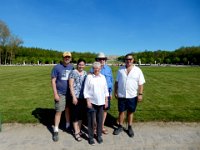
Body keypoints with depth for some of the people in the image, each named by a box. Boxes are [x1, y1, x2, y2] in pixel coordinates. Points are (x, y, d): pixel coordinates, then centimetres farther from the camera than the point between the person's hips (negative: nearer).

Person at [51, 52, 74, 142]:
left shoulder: (72, 67, 4)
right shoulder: (57, 67, -8)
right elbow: (53, 81, -8)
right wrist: (55, 94, -13)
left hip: (70, 93, 4)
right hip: (60, 94, -3)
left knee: (68, 110, 16)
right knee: (59, 111, -1)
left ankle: (68, 126, 35)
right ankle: (56, 131, 13)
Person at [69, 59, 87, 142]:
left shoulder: (85, 73, 10)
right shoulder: (73, 72, -6)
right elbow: (71, 85, -9)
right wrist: (74, 97, -14)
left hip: (83, 97, 5)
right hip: (76, 97, -5)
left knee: (81, 114, 14)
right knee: (75, 114, 4)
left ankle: (79, 130, 30)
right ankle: (76, 132, 17)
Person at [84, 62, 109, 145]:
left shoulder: (103, 77, 5)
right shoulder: (89, 77, -5)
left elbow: (105, 90, 10)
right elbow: (86, 90, -5)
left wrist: (106, 101, 7)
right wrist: (88, 101, -10)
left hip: (101, 102, 3)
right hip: (92, 102, -3)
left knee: (100, 120, 12)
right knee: (91, 120, 5)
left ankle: (99, 135, 30)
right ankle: (91, 137, 22)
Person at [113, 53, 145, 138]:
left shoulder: (137, 70, -3)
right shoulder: (120, 70, 2)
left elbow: (141, 83, -3)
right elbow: (117, 82, 6)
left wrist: (140, 94, -8)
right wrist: (115, 92, 4)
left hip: (132, 96, -1)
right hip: (121, 95, 1)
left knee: (130, 112, 12)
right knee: (121, 111, 12)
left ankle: (130, 128, 30)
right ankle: (120, 127, 30)